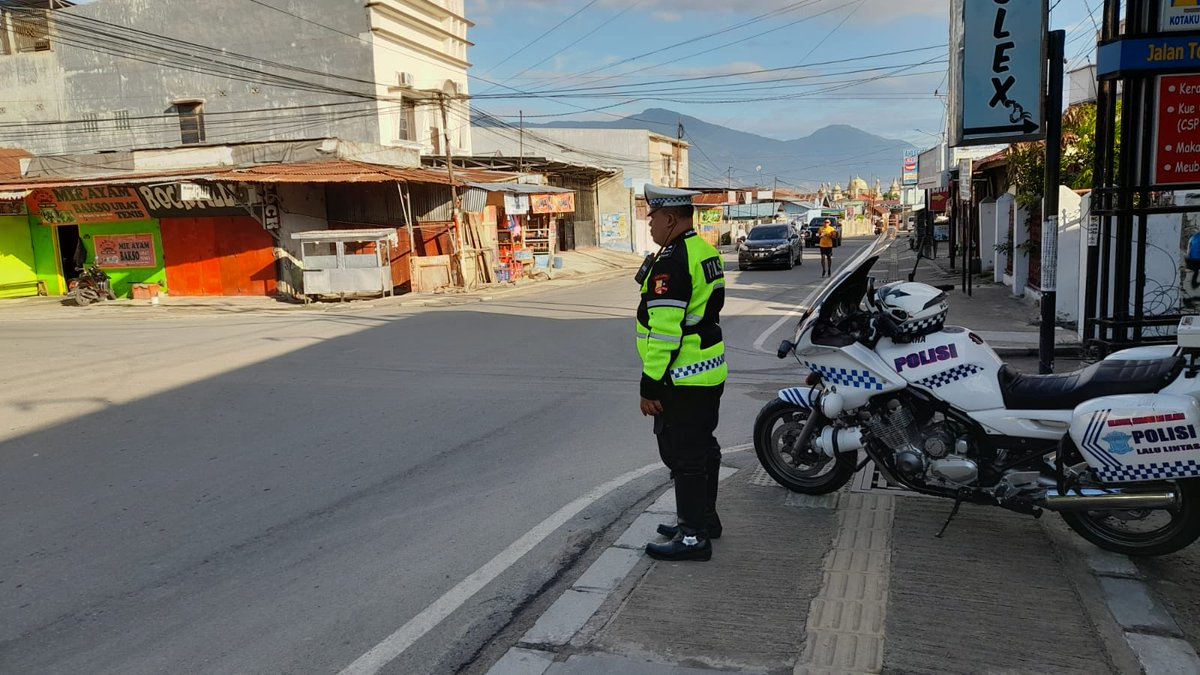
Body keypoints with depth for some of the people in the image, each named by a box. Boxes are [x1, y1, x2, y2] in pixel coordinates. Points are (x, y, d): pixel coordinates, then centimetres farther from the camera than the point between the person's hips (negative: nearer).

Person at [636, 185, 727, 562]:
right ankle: (705, 517, 33)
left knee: (683, 454, -1)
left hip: (682, 380, -10)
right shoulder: (705, 250, 11)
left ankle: (693, 535, 9)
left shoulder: (671, 261, -21)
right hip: (710, 374, 10)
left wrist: (650, 385, -19)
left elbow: (663, 331, -24)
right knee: (702, 446, 19)